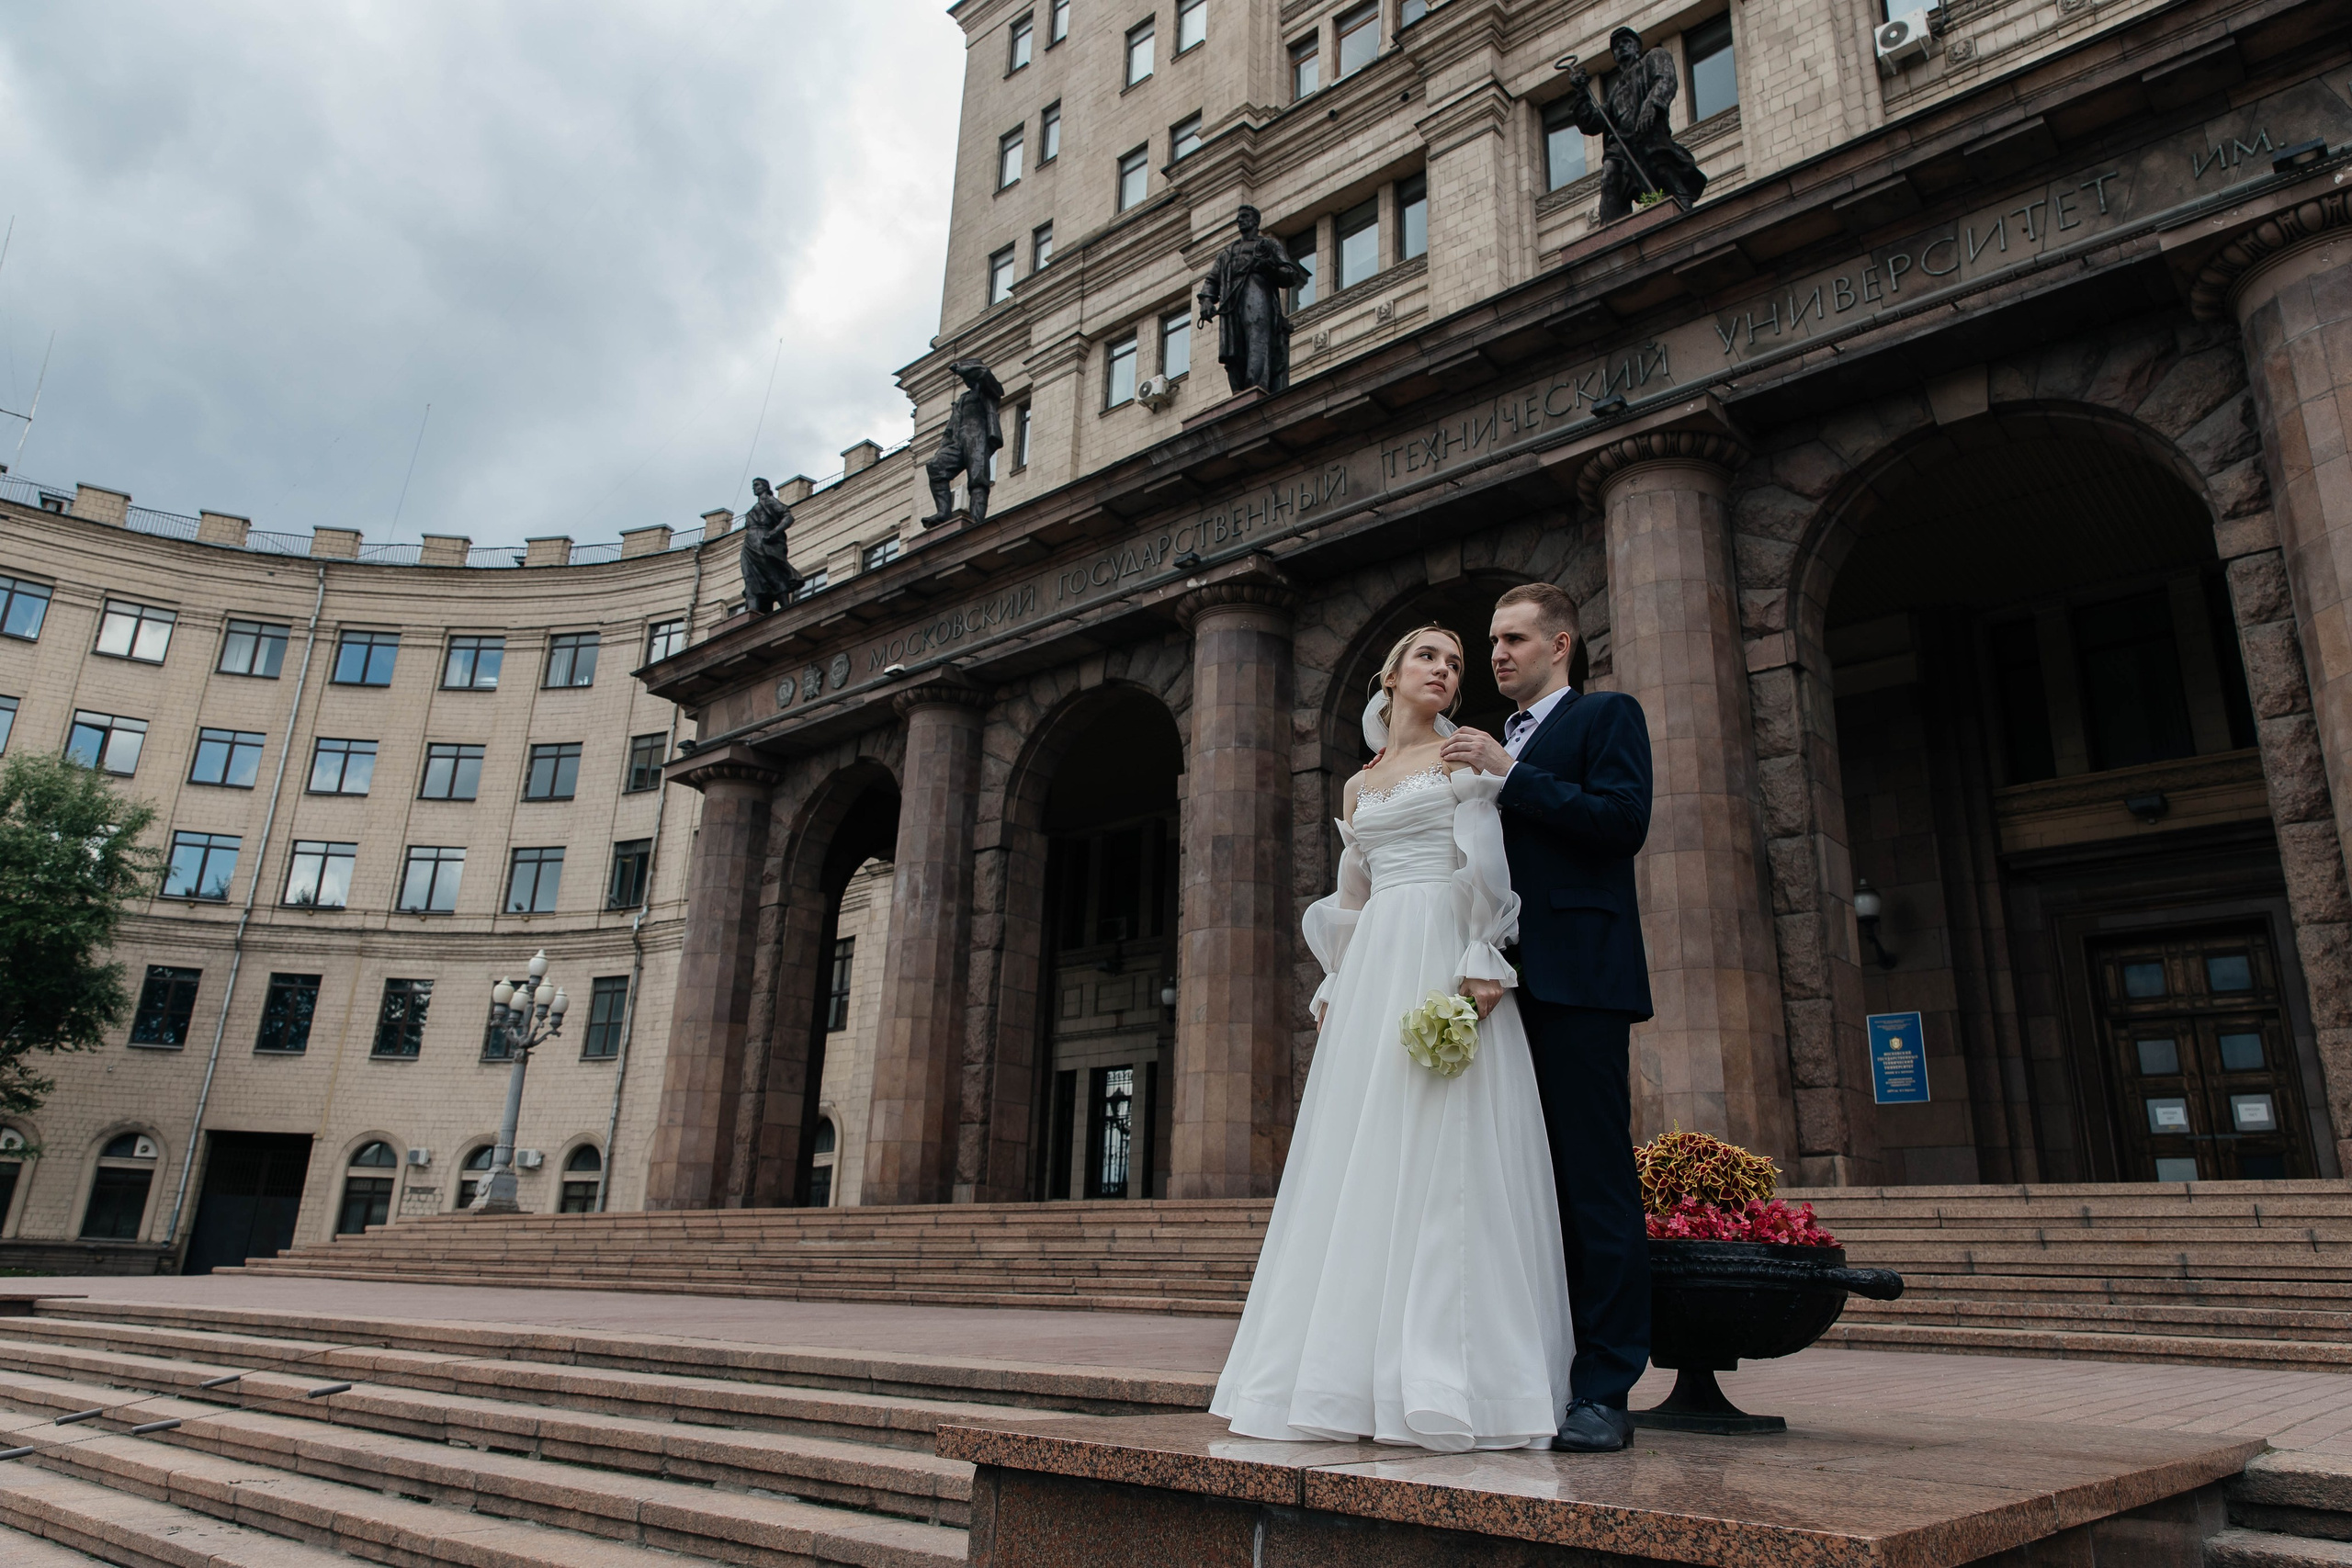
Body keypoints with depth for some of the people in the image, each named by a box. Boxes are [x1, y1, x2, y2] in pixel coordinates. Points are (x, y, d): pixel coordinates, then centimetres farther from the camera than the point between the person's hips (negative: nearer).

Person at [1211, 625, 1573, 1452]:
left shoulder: (1464, 757, 7)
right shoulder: (1358, 787, 22)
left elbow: (1488, 864, -6)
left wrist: (1482, 965, -18)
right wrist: (1334, 989, 12)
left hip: (1447, 959, -5)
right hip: (1373, 971, 6)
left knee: (1443, 1160, -10)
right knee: (1360, 1165, 2)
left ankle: (1450, 1378, -7)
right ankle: (1357, 1373, 8)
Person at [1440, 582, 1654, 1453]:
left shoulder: (1608, 716, 5)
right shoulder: (1493, 745, 25)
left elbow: (1624, 819, -11)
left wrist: (1509, 774, -10)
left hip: (1577, 979, -7)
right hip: (1507, 985, 7)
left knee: (1596, 1182, -6)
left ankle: (1604, 1391, -1)